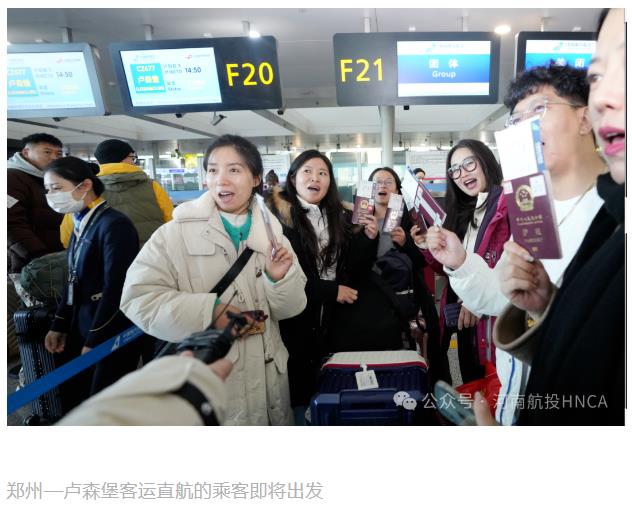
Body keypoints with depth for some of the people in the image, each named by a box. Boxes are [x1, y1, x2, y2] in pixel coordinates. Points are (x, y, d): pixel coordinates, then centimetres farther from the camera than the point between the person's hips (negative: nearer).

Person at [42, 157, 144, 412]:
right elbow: (75, 281, 14)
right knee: (72, 402, 15)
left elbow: (115, 289, -20)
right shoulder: (81, 223, 8)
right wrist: (59, 325, 14)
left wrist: (94, 341, -14)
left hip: (112, 334, -8)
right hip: (82, 327, 8)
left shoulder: (114, 225, -18)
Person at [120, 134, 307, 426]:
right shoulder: (176, 233, -9)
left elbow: (290, 309, 1)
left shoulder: (271, 231, 0)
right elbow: (138, 297, -14)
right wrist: (207, 311, -23)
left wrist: (279, 279, -19)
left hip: (267, 375, 4)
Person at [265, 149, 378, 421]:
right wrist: (331, 291, -13)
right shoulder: (279, 216, -10)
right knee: (297, 390, 7)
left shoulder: (339, 216, 8)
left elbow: (354, 271, 6)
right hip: (295, 320, -5)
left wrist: (368, 238, -10)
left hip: (333, 320, 5)